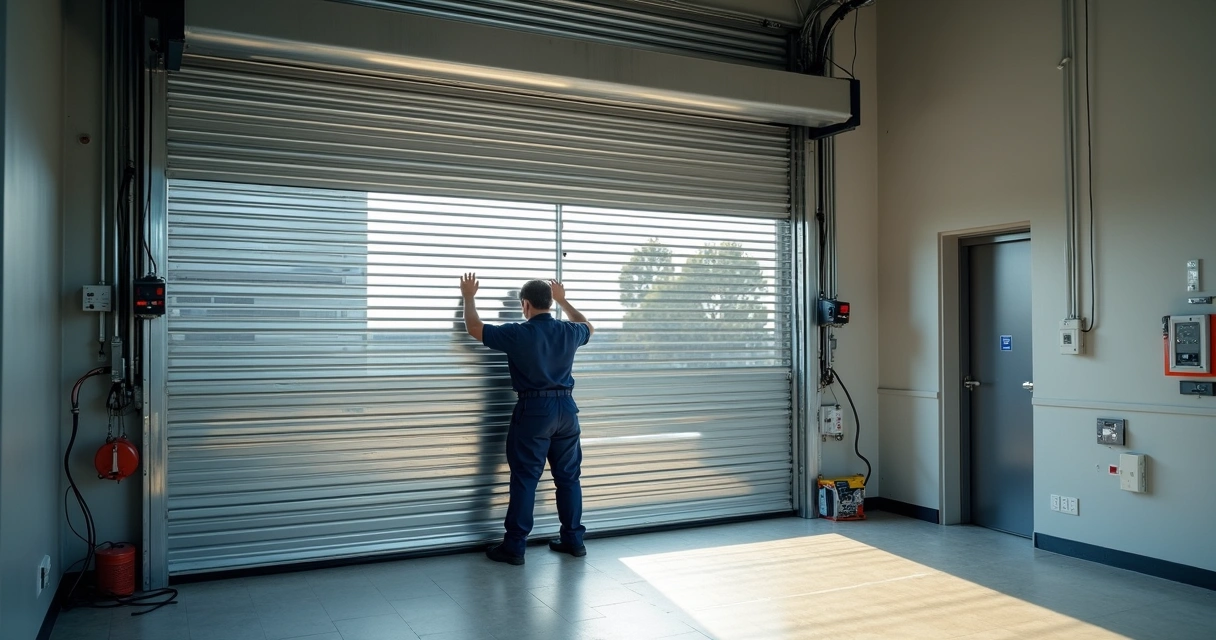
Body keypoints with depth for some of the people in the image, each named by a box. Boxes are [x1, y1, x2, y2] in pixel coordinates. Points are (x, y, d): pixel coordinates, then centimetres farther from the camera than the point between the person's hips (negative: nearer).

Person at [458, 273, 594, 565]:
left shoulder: (518, 334, -11)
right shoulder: (569, 332, 3)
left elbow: (474, 327, -3)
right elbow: (589, 327, 28)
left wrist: (469, 297, 13)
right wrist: (563, 301, 37)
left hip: (533, 410, -5)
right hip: (566, 408, 5)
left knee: (525, 479, 1)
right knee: (568, 476, 13)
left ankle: (514, 546, 5)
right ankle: (574, 539, 20)